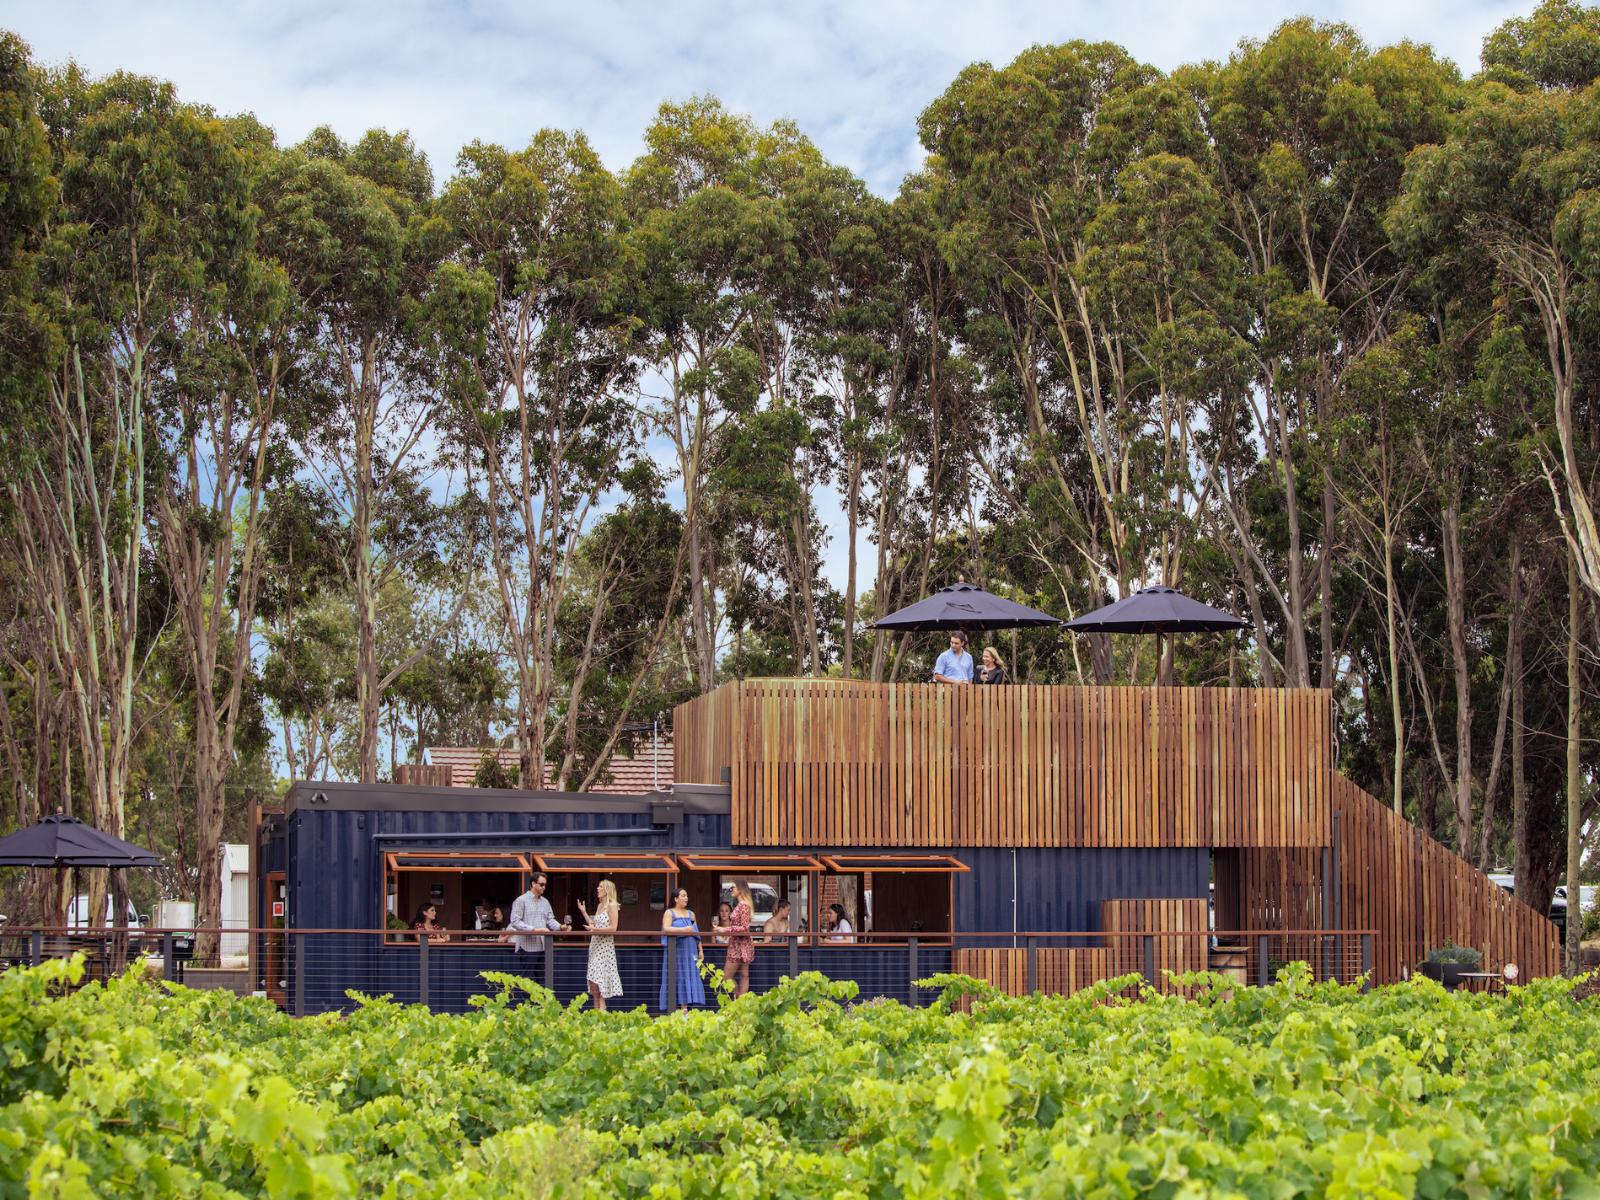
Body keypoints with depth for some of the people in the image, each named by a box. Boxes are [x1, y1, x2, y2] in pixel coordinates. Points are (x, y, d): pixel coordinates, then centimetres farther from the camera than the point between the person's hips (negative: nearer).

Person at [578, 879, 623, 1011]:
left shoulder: (612, 906, -8)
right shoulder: (600, 906, 17)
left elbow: (613, 927, -14)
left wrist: (596, 930, -20)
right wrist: (583, 912, 16)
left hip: (605, 944, -8)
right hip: (595, 943, 8)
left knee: (600, 975, -8)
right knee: (592, 977, 4)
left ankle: (602, 1007, -2)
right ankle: (596, 1007, 7)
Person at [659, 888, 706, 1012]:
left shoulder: (691, 914, 19)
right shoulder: (669, 913, 3)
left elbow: (696, 933, 19)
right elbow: (666, 928, -13)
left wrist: (700, 950, 12)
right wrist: (683, 929, -21)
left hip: (690, 950, 5)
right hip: (676, 950, -5)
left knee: (689, 977, -1)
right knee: (676, 977, -8)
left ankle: (684, 1008, -2)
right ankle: (674, 1007, -7)